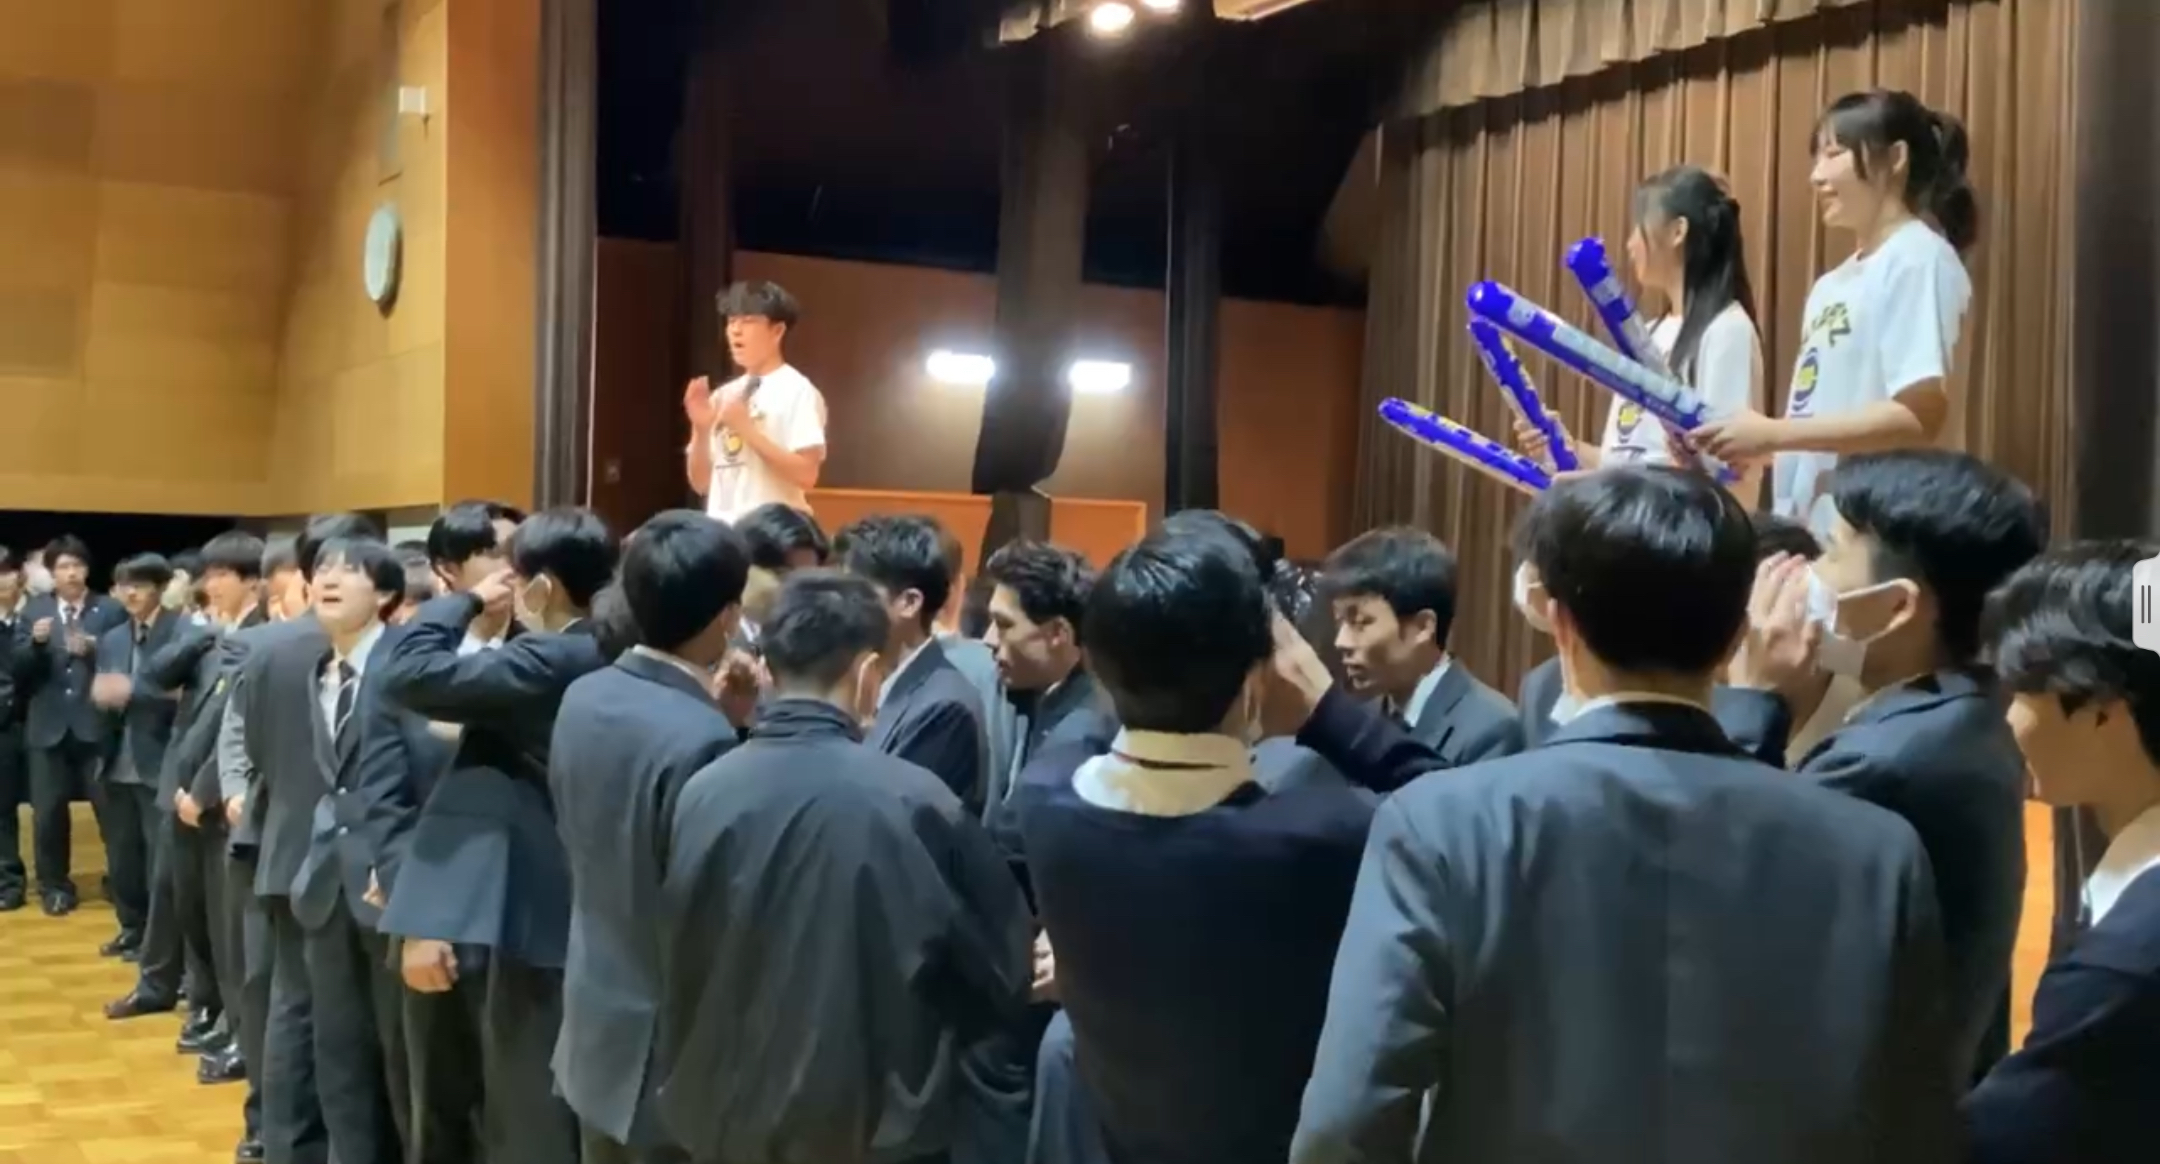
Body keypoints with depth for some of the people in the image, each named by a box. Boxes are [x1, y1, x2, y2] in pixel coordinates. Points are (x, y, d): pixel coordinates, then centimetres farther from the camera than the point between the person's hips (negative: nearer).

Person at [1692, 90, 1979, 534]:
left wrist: (1771, 434, -16)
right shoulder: (1832, 284, 18)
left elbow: (1921, 417, -18)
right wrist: (1751, 447, -1)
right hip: (1807, 529, 8)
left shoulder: (1918, 261, -7)